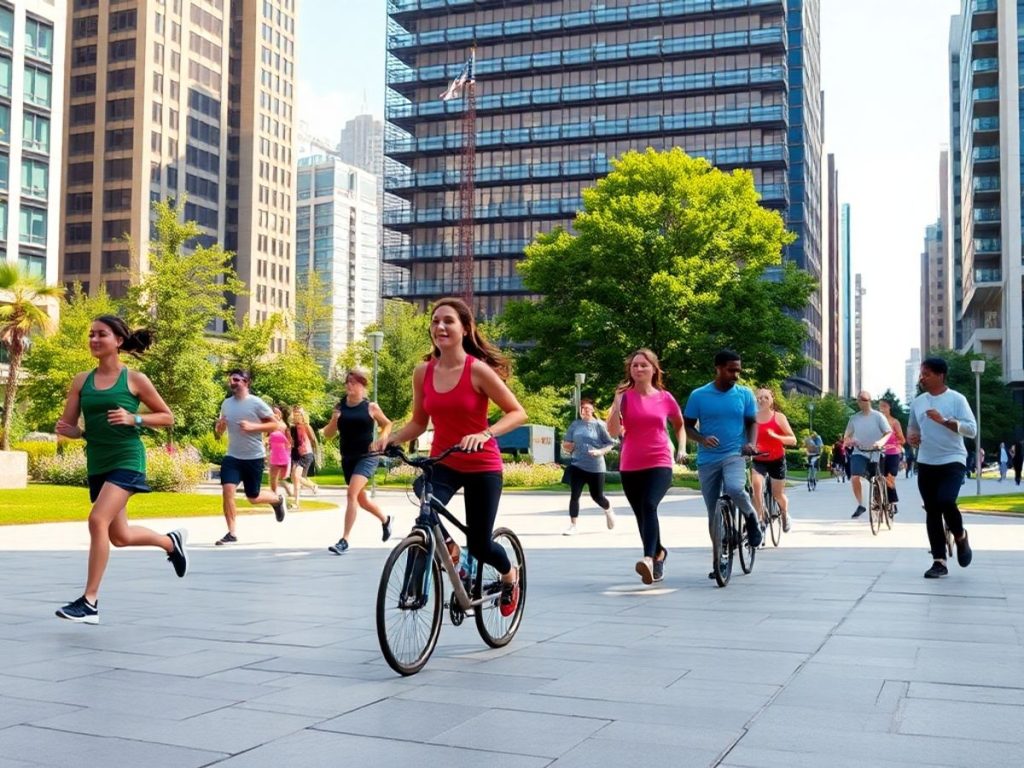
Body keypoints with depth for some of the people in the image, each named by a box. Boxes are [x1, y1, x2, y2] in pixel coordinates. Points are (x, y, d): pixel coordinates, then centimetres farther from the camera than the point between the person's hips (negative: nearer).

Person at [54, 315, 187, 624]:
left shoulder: (135, 379, -5)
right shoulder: (81, 380, 6)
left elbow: (167, 417, 1)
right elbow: (67, 424, 7)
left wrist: (134, 419, -15)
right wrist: (70, 430, -17)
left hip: (126, 459, -6)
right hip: (97, 464, 6)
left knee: (98, 520, -22)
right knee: (120, 536, 14)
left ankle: (90, 602, -14)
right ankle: (172, 541, 43)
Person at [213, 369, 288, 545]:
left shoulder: (256, 403, -10)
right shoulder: (226, 404, 6)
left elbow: (276, 425, -12)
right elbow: (218, 432, 16)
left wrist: (252, 426, -23)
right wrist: (219, 426, -8)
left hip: (254, 457, -4)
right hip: (232, 456, 4)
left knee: (253, 498, 6)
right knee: (227, 490, -15)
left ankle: (278, 499, 39)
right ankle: (231, 534, -6)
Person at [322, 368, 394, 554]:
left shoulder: (371, 407, -4)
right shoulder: (340, 407, 4)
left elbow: (387, 424, 12)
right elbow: (327, 434, 7)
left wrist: (381, 440, -6)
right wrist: (334, 421, -12)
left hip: (367, 457, -5)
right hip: (347, 458, 5)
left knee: (351, 493, -21)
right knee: (361, 499, 16)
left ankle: (344, 540, -18)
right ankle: (385, 519, 45)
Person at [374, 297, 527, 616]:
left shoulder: (478, 369, -15)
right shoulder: (423, 372, -2)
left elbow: (517, 413, -14)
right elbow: (419, 422, 8)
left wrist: (485, 434, -30)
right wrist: (392, 437, -11)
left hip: (482, 466, -3)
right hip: (442, 462, 3)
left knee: (479, 545, 2)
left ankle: (509, 575, 38)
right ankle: (448, 550, 9)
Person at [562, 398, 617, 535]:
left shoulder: (599, 425, -4)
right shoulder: (575, 425, 6)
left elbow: (610, 443, -3)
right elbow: (566, 444, 14)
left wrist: (600, 451, -19)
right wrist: (566, 446, -9)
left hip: (595, 467, -2)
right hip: (577, 465, 2)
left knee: (597, 496, 8)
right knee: (574, 495, -7)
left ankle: (609, 510, 41)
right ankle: (572, 525, 1)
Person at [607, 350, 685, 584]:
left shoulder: (665, 398, 3)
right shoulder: (625, 397, 1)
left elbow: (679, 424, 21)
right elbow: (614, 432, -8)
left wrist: (682, 446, 7)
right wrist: (617, 401, -14)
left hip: (659, 464, -2)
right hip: (630, 467, 2)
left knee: (649, 505, -27)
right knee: (641, 515, 14)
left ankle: (649, 558, -37)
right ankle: (658, 553, 38)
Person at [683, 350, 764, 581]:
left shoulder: (745, 394, 2)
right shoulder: (698, 395, -1)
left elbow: (752, 423, 10)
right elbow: (688, 426, 4)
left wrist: (751, 443, -10)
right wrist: (702, 439, -16)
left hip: (734, 455, -1)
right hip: (707, 459, 1)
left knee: (734, 489, -33)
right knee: (714, 514, 6)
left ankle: (751, 517, -2)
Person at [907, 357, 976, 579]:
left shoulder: (956, 399, -5)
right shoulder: (917, 402, 10)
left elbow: (971, 429, -12)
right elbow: (912, 427, 25)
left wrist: (943, 420, -22)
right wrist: (911, 437, 2)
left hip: (952, 461, -5)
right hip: (926, 464, 5)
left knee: (945, 501, -23)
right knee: (932, 511, 3)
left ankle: (960, 537, 9)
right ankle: (939, 562, 8)